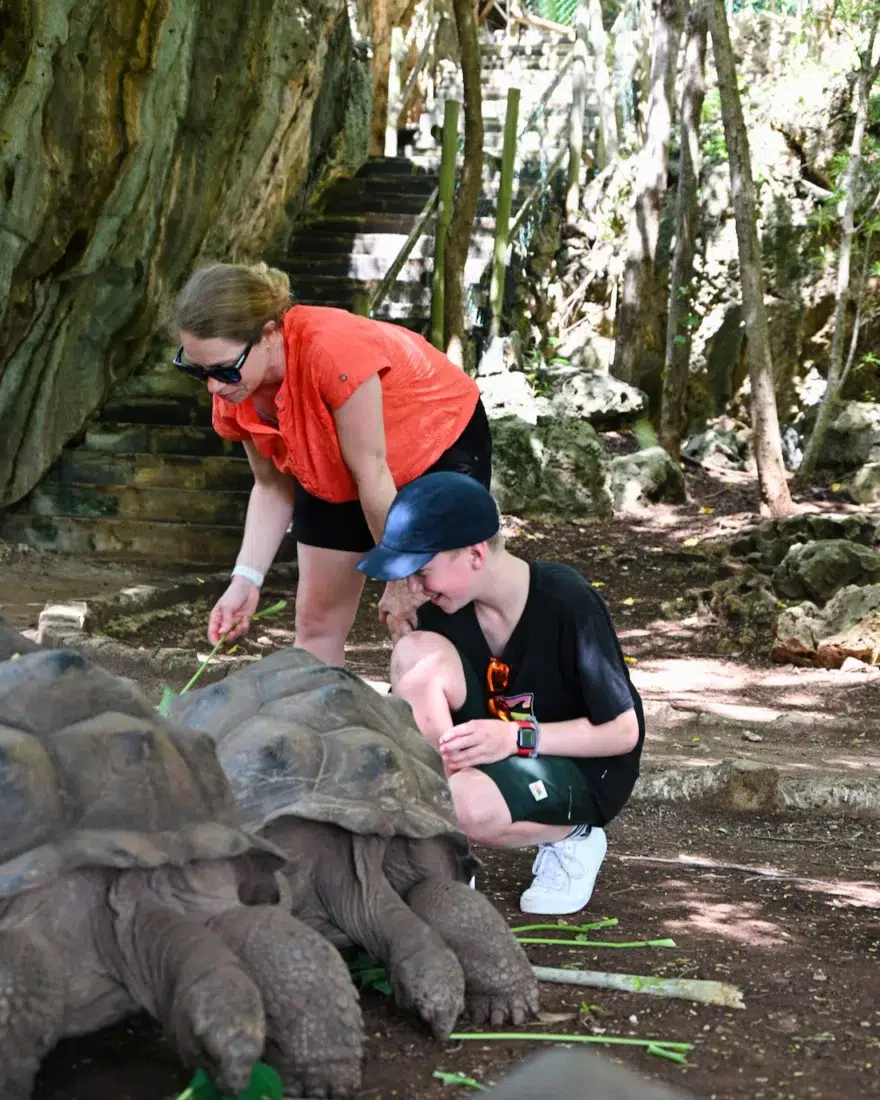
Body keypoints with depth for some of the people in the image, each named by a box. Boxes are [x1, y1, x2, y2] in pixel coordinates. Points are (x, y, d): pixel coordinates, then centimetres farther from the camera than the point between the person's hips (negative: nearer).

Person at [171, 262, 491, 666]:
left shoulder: (331, 351, -41)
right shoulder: (233, 392, -20)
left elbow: (372, 474, -32)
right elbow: (272, 486, -8)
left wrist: (400, 580, -22)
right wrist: (246, 579, -21)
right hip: (336, 478, 6)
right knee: (316, 625, 4)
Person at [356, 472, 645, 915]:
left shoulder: (568, 604, -24)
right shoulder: (442, 607, -8)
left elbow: (623, 732, -19)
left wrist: (518, 737, -28)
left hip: (583, 767, -6)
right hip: (495, 751, 6)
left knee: (464, 803, -37)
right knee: (417, 655, -21)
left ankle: (569, 837, -2)